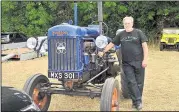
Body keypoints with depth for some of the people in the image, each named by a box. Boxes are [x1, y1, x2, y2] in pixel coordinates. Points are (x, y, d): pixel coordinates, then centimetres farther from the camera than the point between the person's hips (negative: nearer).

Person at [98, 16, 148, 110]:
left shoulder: (138, 33, 1)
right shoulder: (121, 34, 9)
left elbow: (144, 46, -2)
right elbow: (111, 44, 14)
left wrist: (145, 59, -10)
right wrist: (103, 52, 6)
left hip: (138, 62, -1)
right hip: (127, 63, 2)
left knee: (139, 82, 4)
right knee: (131, 82, -4)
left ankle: (136, 101, 17)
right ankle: (138, 101, 1)